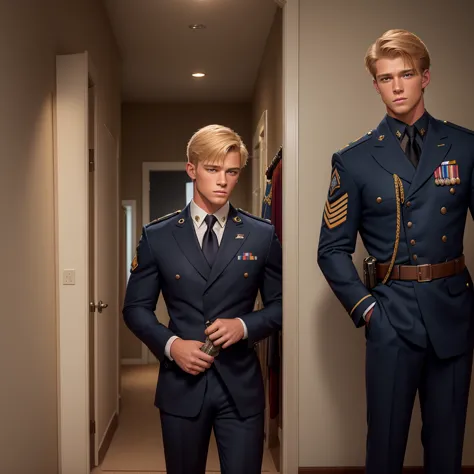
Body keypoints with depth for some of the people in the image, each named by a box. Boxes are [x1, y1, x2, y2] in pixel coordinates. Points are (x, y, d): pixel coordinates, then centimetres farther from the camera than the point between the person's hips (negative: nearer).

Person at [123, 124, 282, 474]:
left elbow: (281, 304, 5)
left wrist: (245, 325, -13)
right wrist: (171, 345, -12)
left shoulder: (262, 235, 1)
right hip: (181, 383, 1)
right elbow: (136, 308, 4)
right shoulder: (157, 236, 1)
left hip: (241, 384, 0)